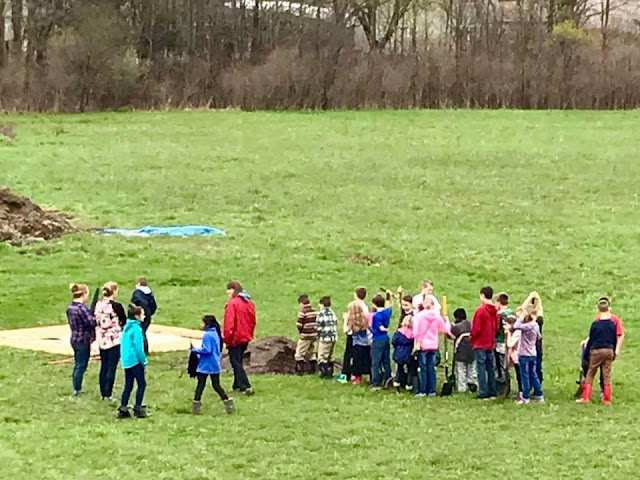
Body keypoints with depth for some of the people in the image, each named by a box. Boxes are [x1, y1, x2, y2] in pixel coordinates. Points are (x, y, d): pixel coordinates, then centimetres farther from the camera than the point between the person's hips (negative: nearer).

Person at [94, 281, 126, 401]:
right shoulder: (116, 306, -16)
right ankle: (108, 395, -1)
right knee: (111, 368, -1)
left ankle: (103, 393, 18)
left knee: (103, 367, 13)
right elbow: (125, 322, -7)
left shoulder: (98, 305, 0)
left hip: (102, 340, 6)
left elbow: (94, 321, 6)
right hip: (115, 340, -6)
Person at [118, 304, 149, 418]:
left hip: (126, 361, 8)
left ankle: (123, 409, 11)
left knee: (128, 385, 12)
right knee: (142, 384, 2)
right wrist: (144, 363, -10)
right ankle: (138, 409, 2)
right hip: (135, 361, -8)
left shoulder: (126, 327, 12)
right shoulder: (136, 329, -15)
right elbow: (138, 348, -17)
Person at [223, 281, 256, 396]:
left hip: (235, 338, -8)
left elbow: (229, 322, -20)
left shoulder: (232, 303, -17)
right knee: (238, 362, 18)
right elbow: (253, 320, 13)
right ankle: (237, 386, 21)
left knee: (236, 363, -3)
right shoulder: (249, 302, 7)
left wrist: (227, 337, -14)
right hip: (246, 337, 8)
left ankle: (245, 387, -12)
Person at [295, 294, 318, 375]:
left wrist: (300, 331, 4)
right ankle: (312, 370, 16)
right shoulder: (315, 312, 4)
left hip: (305, 336, -6)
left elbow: (299, 325, -14)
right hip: (315, 336, 6)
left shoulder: (302, 313, -15)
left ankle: (300, 370, 0)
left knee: (299, 353, 3)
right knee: (313, 353, 16)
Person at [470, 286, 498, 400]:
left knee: (481, 368, -3)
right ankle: (492, 392, 15)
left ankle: (483, 393, -4)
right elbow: (496, 327, 10)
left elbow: (476, 328, -15)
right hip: (491, 344, 6)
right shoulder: (494, 311, 4)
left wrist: (472, 338, 1)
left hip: (480, 344, -6)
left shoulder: (480, 310, -16)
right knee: (490, 368, 12)